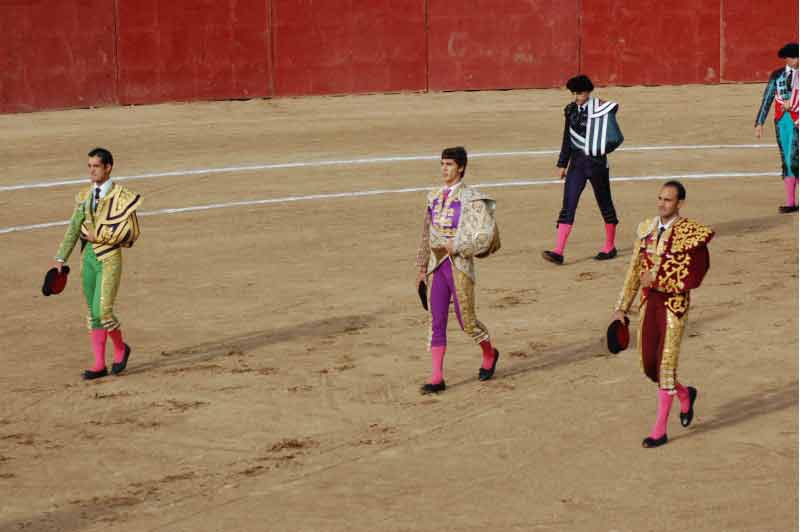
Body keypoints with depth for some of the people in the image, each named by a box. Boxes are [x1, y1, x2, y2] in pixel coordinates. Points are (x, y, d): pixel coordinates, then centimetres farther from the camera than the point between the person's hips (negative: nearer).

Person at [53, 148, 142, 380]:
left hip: (109, 258, -6)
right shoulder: (85, 196, 10)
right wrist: (61, 258, 4)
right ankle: (99, 365, 13)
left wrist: (101, 235, -15)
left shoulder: (121, 196, -7)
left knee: (102, 311, -13)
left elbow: (131, 231, -11)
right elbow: (74, 228, 10)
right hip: (88, 257, 6)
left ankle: (120, 348, 15)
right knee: (93, 313, 7)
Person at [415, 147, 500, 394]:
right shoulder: (434, 197, 11)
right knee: (437, 322, 1)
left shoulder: (472, 199, -9)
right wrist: (422, 267, 17)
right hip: (437, 265, 5)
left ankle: (489, 354, 31)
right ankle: (437, 378, 1)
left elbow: (485, 235, -15)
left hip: (460, 265, -5)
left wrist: (457, 247, -19)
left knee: (466, 321, 2)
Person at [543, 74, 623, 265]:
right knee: (568, 205, -6)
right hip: (577, 162, 3)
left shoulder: (601, 108, -6)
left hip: (597, 162, -3)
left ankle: (610, 247, 25)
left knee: (605, 203, 9)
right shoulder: (571, 110, 6)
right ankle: (558, 251, -12)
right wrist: (562, 164, 13)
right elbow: (567, 138, 13)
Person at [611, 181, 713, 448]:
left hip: (674, 305, -6)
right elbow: (634, 272, 11)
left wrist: (657, 278, -19)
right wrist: (621, 308, 9)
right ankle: (685, 394, 40)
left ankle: (660, 430, 5)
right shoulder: (646, 229, 7)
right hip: (649, 303, 6)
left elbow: (692, 278, -16)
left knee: (665, 366, -5)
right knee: (649, 367, 10)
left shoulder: (690, 233, -11)